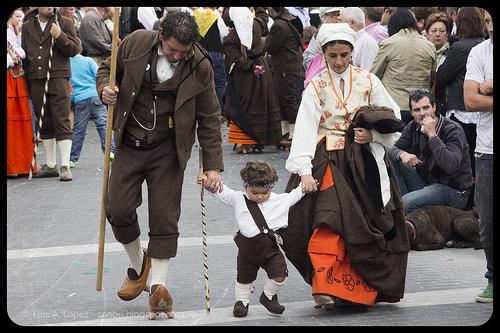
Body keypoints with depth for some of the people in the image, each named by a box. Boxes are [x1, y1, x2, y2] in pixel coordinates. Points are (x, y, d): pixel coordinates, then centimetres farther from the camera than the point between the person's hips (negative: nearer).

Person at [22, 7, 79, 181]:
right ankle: (51, 165, 19)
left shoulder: (64, 23, 4)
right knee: (44, 124, 10)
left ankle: (65, 166, -8)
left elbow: (74, 49, 0)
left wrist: (60, 36, -17)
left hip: (58, 78, -4)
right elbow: (25, 54, 18)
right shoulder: (27, 26, 14)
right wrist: (26, 81, 14)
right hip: (36, 80, 4)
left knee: (62, 122, -7)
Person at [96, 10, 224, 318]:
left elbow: (209, 119, -4)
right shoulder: (136, 43, -8)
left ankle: (158, 285, 3)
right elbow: (108, 68, 11)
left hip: (168, 149, -2)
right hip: (130, 144, 2)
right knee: (119, 210, -1)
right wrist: (105, 89, -13)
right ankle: (138, 265, 24)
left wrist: (213, 166, -7)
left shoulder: (200, 66, -11)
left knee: (165, 219, -3)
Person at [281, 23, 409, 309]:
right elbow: (305, 129, -7)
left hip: (364, 163, 2)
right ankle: (327, 288, -20)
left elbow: (393, 121, 9)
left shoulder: (368, 81, 6)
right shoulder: (316, 87, 3)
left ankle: (363, 288, 16)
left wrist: (372, 135, -10)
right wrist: (304, 171, -19)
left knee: (365, 227, 2)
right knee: (329, 224, -20)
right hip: (329, 163, -2)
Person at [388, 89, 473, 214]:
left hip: (453, 191, -7)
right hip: (426, 183, 7)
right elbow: (393, 150, 5)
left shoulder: (453, 130, -17)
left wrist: (432, 134, -30)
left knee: (407, 202, -30)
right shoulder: (413, 127, 4)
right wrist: (403, 154, -20)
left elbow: (451, 166, -31)